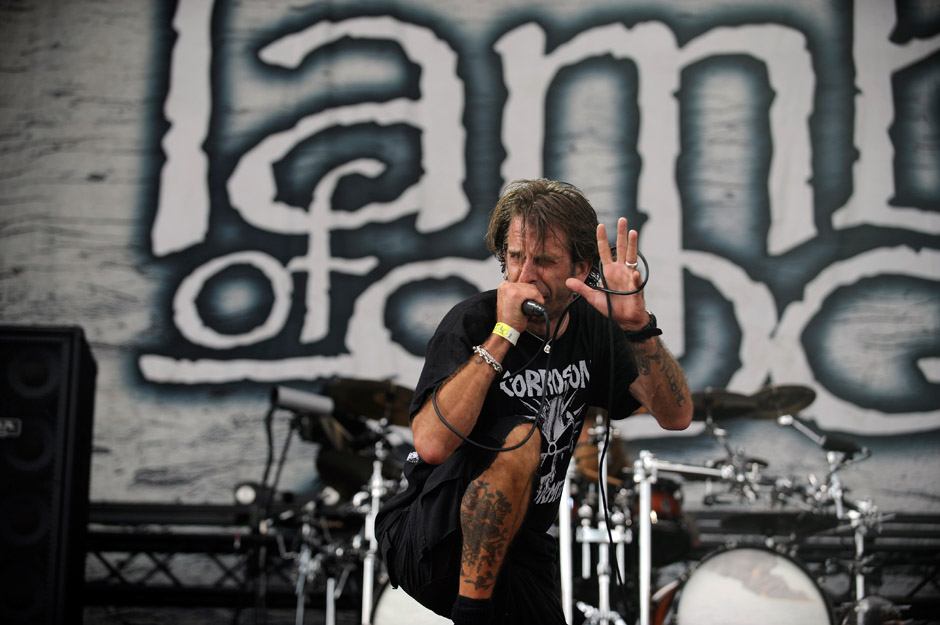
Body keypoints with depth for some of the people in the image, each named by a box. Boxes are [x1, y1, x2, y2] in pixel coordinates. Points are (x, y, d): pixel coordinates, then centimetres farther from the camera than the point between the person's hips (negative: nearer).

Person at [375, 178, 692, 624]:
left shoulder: (592, 328, 0)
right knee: (520, 437, -30)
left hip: (519, 553, 6)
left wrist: (638, 326, -23)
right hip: (432, 547, -6)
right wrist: (504, 333, -31)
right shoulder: (472, 321, -16)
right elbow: (432, 444, -32)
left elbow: (676, 416, -8)